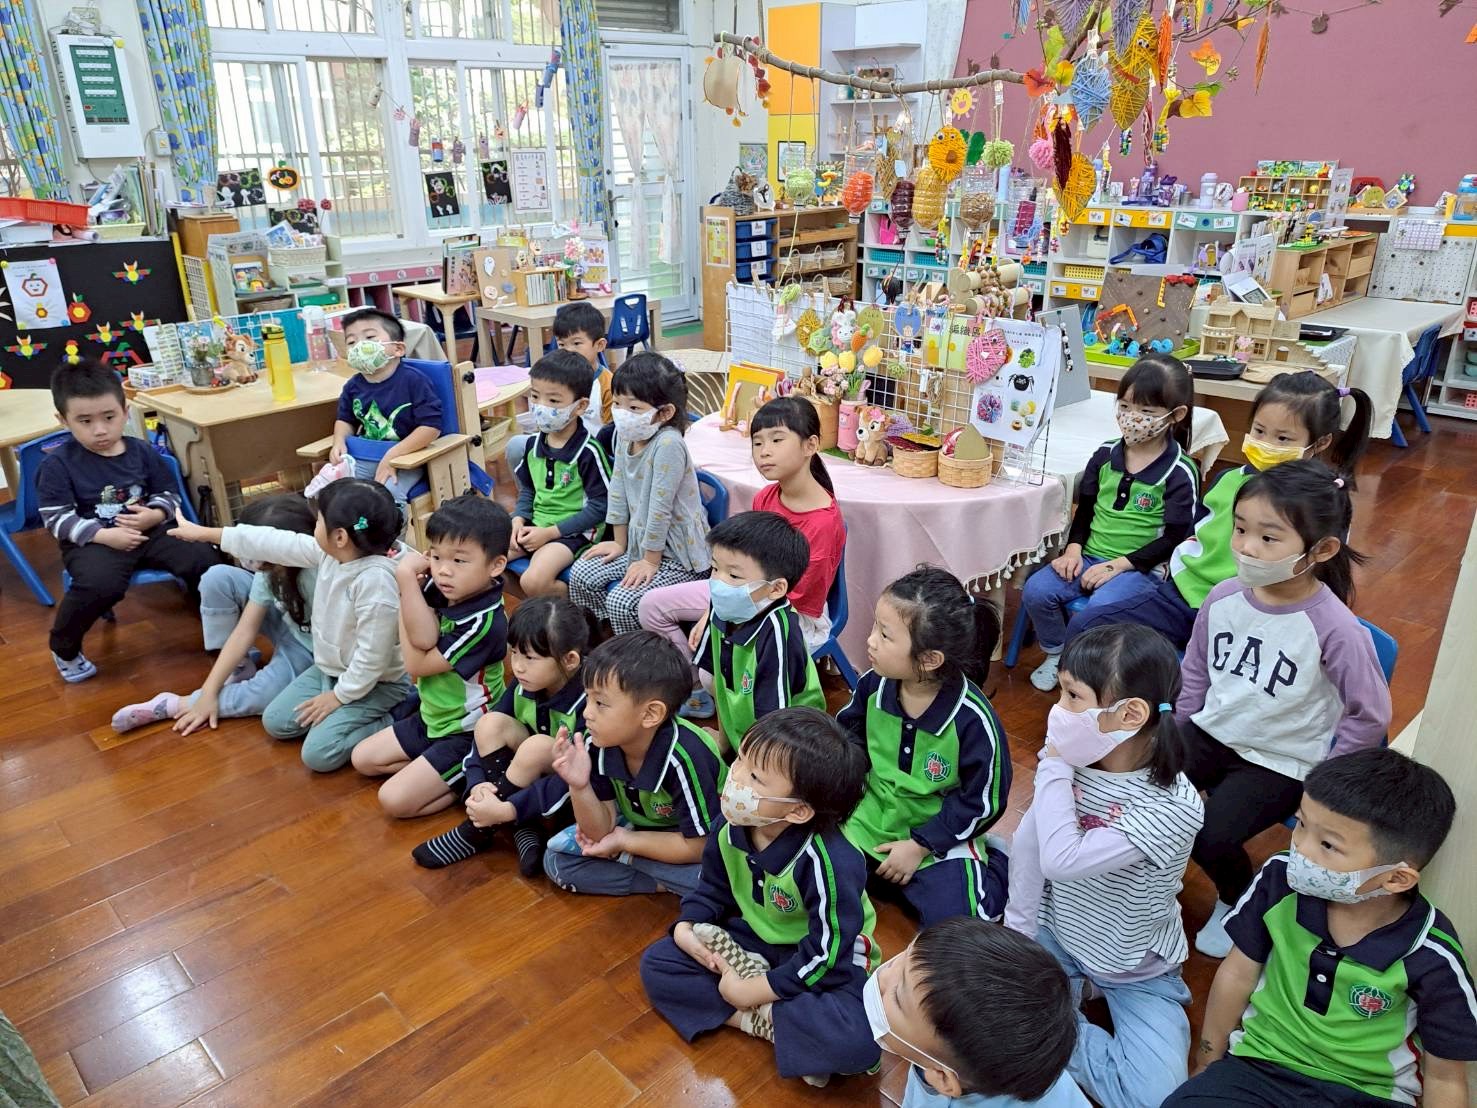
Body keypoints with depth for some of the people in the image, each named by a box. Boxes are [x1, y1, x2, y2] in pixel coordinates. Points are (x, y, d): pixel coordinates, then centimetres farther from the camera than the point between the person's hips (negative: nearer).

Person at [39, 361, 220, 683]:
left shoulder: (143, 452, 4)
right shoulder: (58, 464, -6)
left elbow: (168, 495, 10)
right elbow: (57, 520, -9)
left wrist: (153, 515, -13)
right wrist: (104, 535, -22)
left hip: (150, 531, 4)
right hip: (92, 542, -4)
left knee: (203, 560, -17)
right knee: (102, 584, -34)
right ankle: (63, 647, -3)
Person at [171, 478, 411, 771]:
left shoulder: (375, 580, -35)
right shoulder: (328, 554, -9)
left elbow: (372, 657, -30)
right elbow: (273, 543, 3)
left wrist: (339, 696, -17)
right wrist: (204, 533, 11)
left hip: (377, 683, -9)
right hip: (329, 669, 9)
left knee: (318, 754, -18)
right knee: (275, 722, 10)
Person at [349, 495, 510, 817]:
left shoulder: (485, 623, -30)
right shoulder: (439, 591, -11)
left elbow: (417, 664, -21)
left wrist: (408, 581, -18)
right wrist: (408, 579, -33)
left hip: (468, 736, -8)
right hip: (432, 717, 8)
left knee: (394, 800, -10)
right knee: (363, 759, 16)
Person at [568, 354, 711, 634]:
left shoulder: (668, 444, -28)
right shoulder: (625, 435, -3)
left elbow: (660, 507, -24)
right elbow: (618, 490, 5)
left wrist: (650, 561, -18)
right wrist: (620, 543, 9)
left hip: (677, 555, -8)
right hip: (640, 543, 8)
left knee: (621, 602, -20)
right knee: (580, 574, 4)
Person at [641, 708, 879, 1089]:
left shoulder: (829, 863, -35)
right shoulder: (730, 829, -15)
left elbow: (826, 954, -29)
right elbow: (711, 888, 4)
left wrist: (752, 991, -23)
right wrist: (685, 927, -14)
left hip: (826, 959, -6)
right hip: (753, 939, 6)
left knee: (857, 1040, -35)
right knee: (657, 962, -7)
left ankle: (754, 1010, -16)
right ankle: (763, 1020, -16)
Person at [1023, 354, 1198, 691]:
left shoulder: (1179, 473, -8)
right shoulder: (1106, 454, 6)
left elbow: (1174, 538, -9)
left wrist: (1117, 565, -16)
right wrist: (1073, 548, -3)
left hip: (1140, 568, -5)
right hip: (1089, 558, 5)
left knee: (1097, 610, -32)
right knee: (1035, 590, -17)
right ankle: (1056, 655, 8)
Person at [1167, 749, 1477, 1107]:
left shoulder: (1431, 958, -18)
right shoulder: (1280, 879, -14)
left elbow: (1445, 1077, -2)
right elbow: (1238, 974, 1)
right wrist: (1208, 1064, 11)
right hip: (1261, 1065, 0)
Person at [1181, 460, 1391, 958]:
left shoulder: (1334, 628, -23)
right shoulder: (1223, 597, -8)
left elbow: (1371, 715, -11)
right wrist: (1177, 740, 6)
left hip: (1279, 762, -4)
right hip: (1210, 731, 5)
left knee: (1210, 837, -20)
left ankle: (1237, 903, 15)